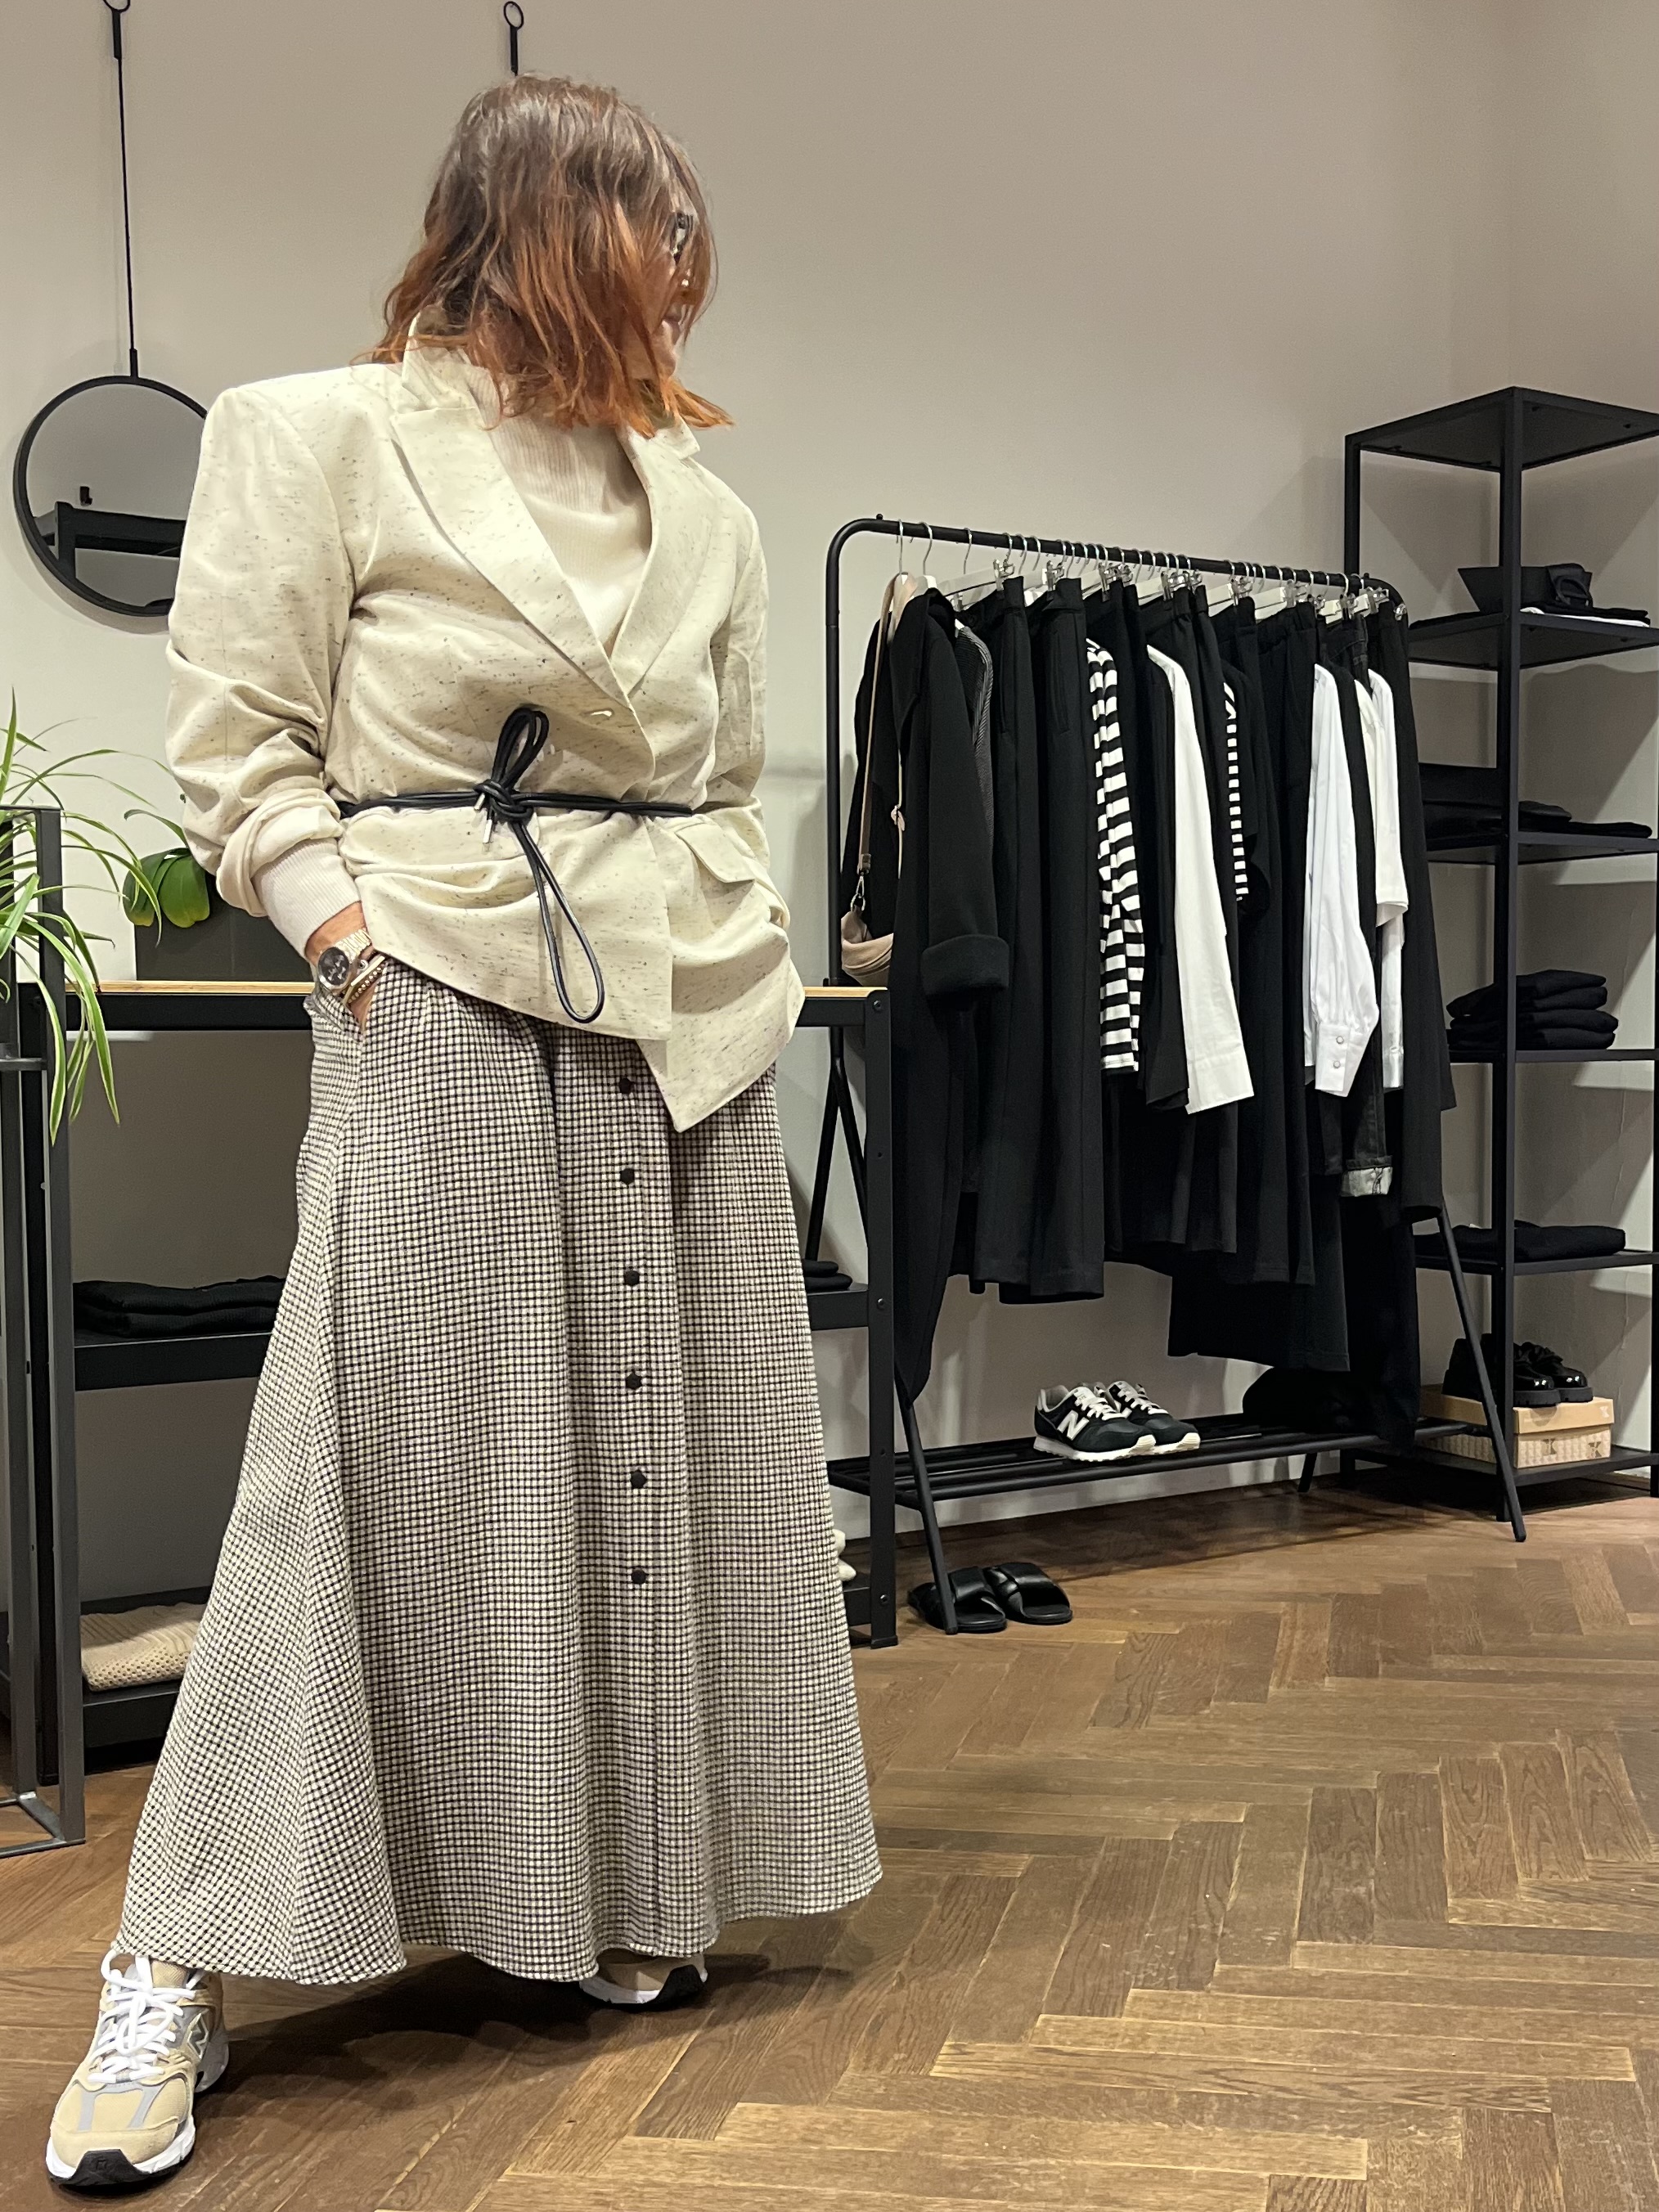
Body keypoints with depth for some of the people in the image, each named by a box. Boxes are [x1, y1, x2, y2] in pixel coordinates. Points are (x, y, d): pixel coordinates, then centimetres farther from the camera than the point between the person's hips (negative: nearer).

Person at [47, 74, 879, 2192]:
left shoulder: (698, 499, 17)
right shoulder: (317, 438, 1)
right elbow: (246, 748, -3)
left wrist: (746, 974, 11)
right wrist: (366, 948, -13)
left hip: (691, 1031, 6)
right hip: (448, 1016, -5)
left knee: (665, 1458, 8)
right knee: (387, 1463, -6)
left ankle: (625, 1900, 25)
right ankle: (177, 1968, 7)